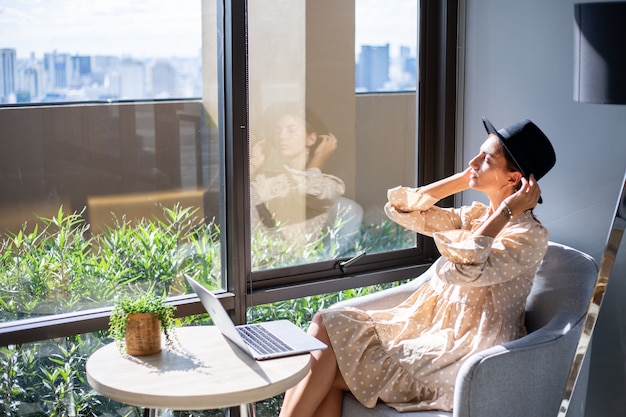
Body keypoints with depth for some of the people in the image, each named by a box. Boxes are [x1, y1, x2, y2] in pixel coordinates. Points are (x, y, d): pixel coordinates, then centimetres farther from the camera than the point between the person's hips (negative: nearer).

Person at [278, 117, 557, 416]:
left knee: (326, 327, -14)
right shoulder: (475, 216, 12)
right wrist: (463, 179, 8)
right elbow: (400, 208, 11)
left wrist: (506, 211, -17)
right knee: (327, 324, -16)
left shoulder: (530, 237, -11)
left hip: (461, 357, -8)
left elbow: (460, 271, -26)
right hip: (430, 331, 8)